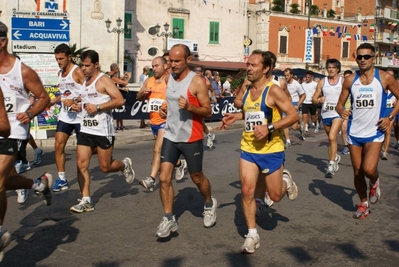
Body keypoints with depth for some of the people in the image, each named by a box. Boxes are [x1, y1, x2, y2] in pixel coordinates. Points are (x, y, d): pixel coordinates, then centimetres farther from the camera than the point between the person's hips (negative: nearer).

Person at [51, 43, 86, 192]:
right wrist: (52, 101, 11)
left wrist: (74, 101, -26)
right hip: (64, 116, 7)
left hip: (79, 116, -7)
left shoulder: (78, 72, -12)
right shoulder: (60, 73, 12)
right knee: (58, 145, -2)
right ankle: (62, 179, 6)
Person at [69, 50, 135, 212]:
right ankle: (86, 201, 3)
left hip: (103, 131, -7)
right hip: (86, 130, 7)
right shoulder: (85, 81, 15)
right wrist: (79, 107, 9)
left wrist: (97, 107, -22)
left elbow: (119, 100, -18)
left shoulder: (104, 80, -9)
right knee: (81, 164, -3)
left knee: (105, 167, 2)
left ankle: (125, 165, 33)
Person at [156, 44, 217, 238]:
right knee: (164, 178, -5)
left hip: (191, 137, -5)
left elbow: (208, 111, -12)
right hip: (170, 135, 5)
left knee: (197, 177, 12)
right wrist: (165, 110, 3)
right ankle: (168, 219, 4)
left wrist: (189, 107, -29)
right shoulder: (169, 79, 6)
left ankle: (209, 203, 41)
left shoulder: (196, 82, -13)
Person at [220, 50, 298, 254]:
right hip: (248, 150, 5)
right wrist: (235, 117, 6)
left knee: (275, 196, 6)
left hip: (271, 151, -5)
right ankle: (252, 235, 11)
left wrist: (269, 128, -27)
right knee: (246, 191, -3)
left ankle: (285, 180, 41)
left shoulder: (273, 90, -15)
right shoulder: (247, 90, 6)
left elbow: (294, 115, -18)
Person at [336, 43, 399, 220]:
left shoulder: (385, 78, -5)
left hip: (374, 133, -3)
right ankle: (363, 204, 31)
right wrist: (342, 111, -17)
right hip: (354, 133, 3)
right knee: (357, 172, 10)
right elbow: (340, 104, 6)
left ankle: (374, 182, 17)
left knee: (369, 169, -20)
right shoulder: (350, 80, 1)